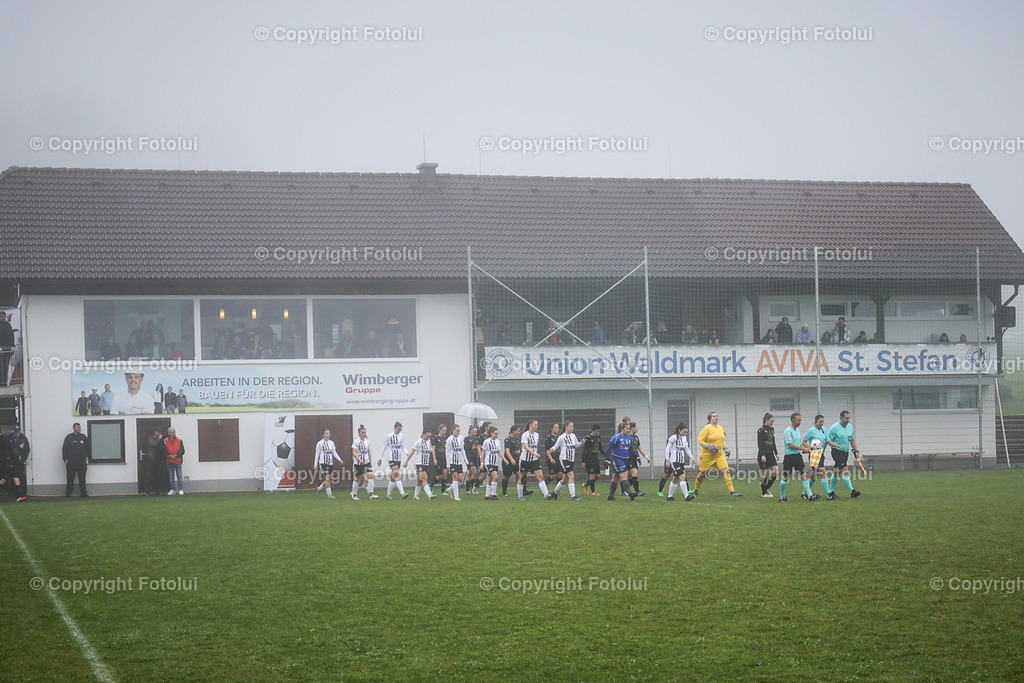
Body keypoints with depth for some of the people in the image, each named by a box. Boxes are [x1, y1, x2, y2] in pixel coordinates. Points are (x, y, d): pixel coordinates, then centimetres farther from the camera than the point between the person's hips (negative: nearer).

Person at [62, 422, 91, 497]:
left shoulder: (84, 437, 10)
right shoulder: (68, 437, 1)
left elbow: (88, 448, 16)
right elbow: (64, 449, 0)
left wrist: (87, 458, 8)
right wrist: (65, 459, -5)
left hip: (82, 462, 2)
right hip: (71, 462, -2)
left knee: (82, 479, 4)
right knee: (70, 479, 0)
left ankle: (84, 493, 8)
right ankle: (68, 494, 6)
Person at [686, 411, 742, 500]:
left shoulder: (720, 428, 11)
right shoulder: (707, 428, -10)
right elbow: (700, 440, -11)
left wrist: (724, 448, 14)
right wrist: (708, 446, -23)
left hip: (719, 455, 5)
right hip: (707, 455, -5)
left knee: (726, 471, -11)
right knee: (702, 474, 5)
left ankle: (732, 491, -12)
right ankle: (695, 491, 25)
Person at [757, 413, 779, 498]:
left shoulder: (772, 429, 13)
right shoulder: (761, 430, -9)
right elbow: (759, 443, -14)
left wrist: (776, 453, 19)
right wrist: (762, 455, -22)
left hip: (771, 454, 7)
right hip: (763, 454, -7)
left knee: (776, 471, -4)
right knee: (765, 474, -3)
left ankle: (767, 488, 13)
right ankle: (764, 493, 7)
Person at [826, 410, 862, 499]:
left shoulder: (850, 427, 12)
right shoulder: (834, 428, -10)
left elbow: (852, 440, 22)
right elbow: (827, 440, -7)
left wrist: (855, 450, 16)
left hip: (846, 452, 7)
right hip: (837, 452, -7)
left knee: (836, 472, 12)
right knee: (845, 471, -15)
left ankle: (831, 491, 20)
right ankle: (852, 491, -18)